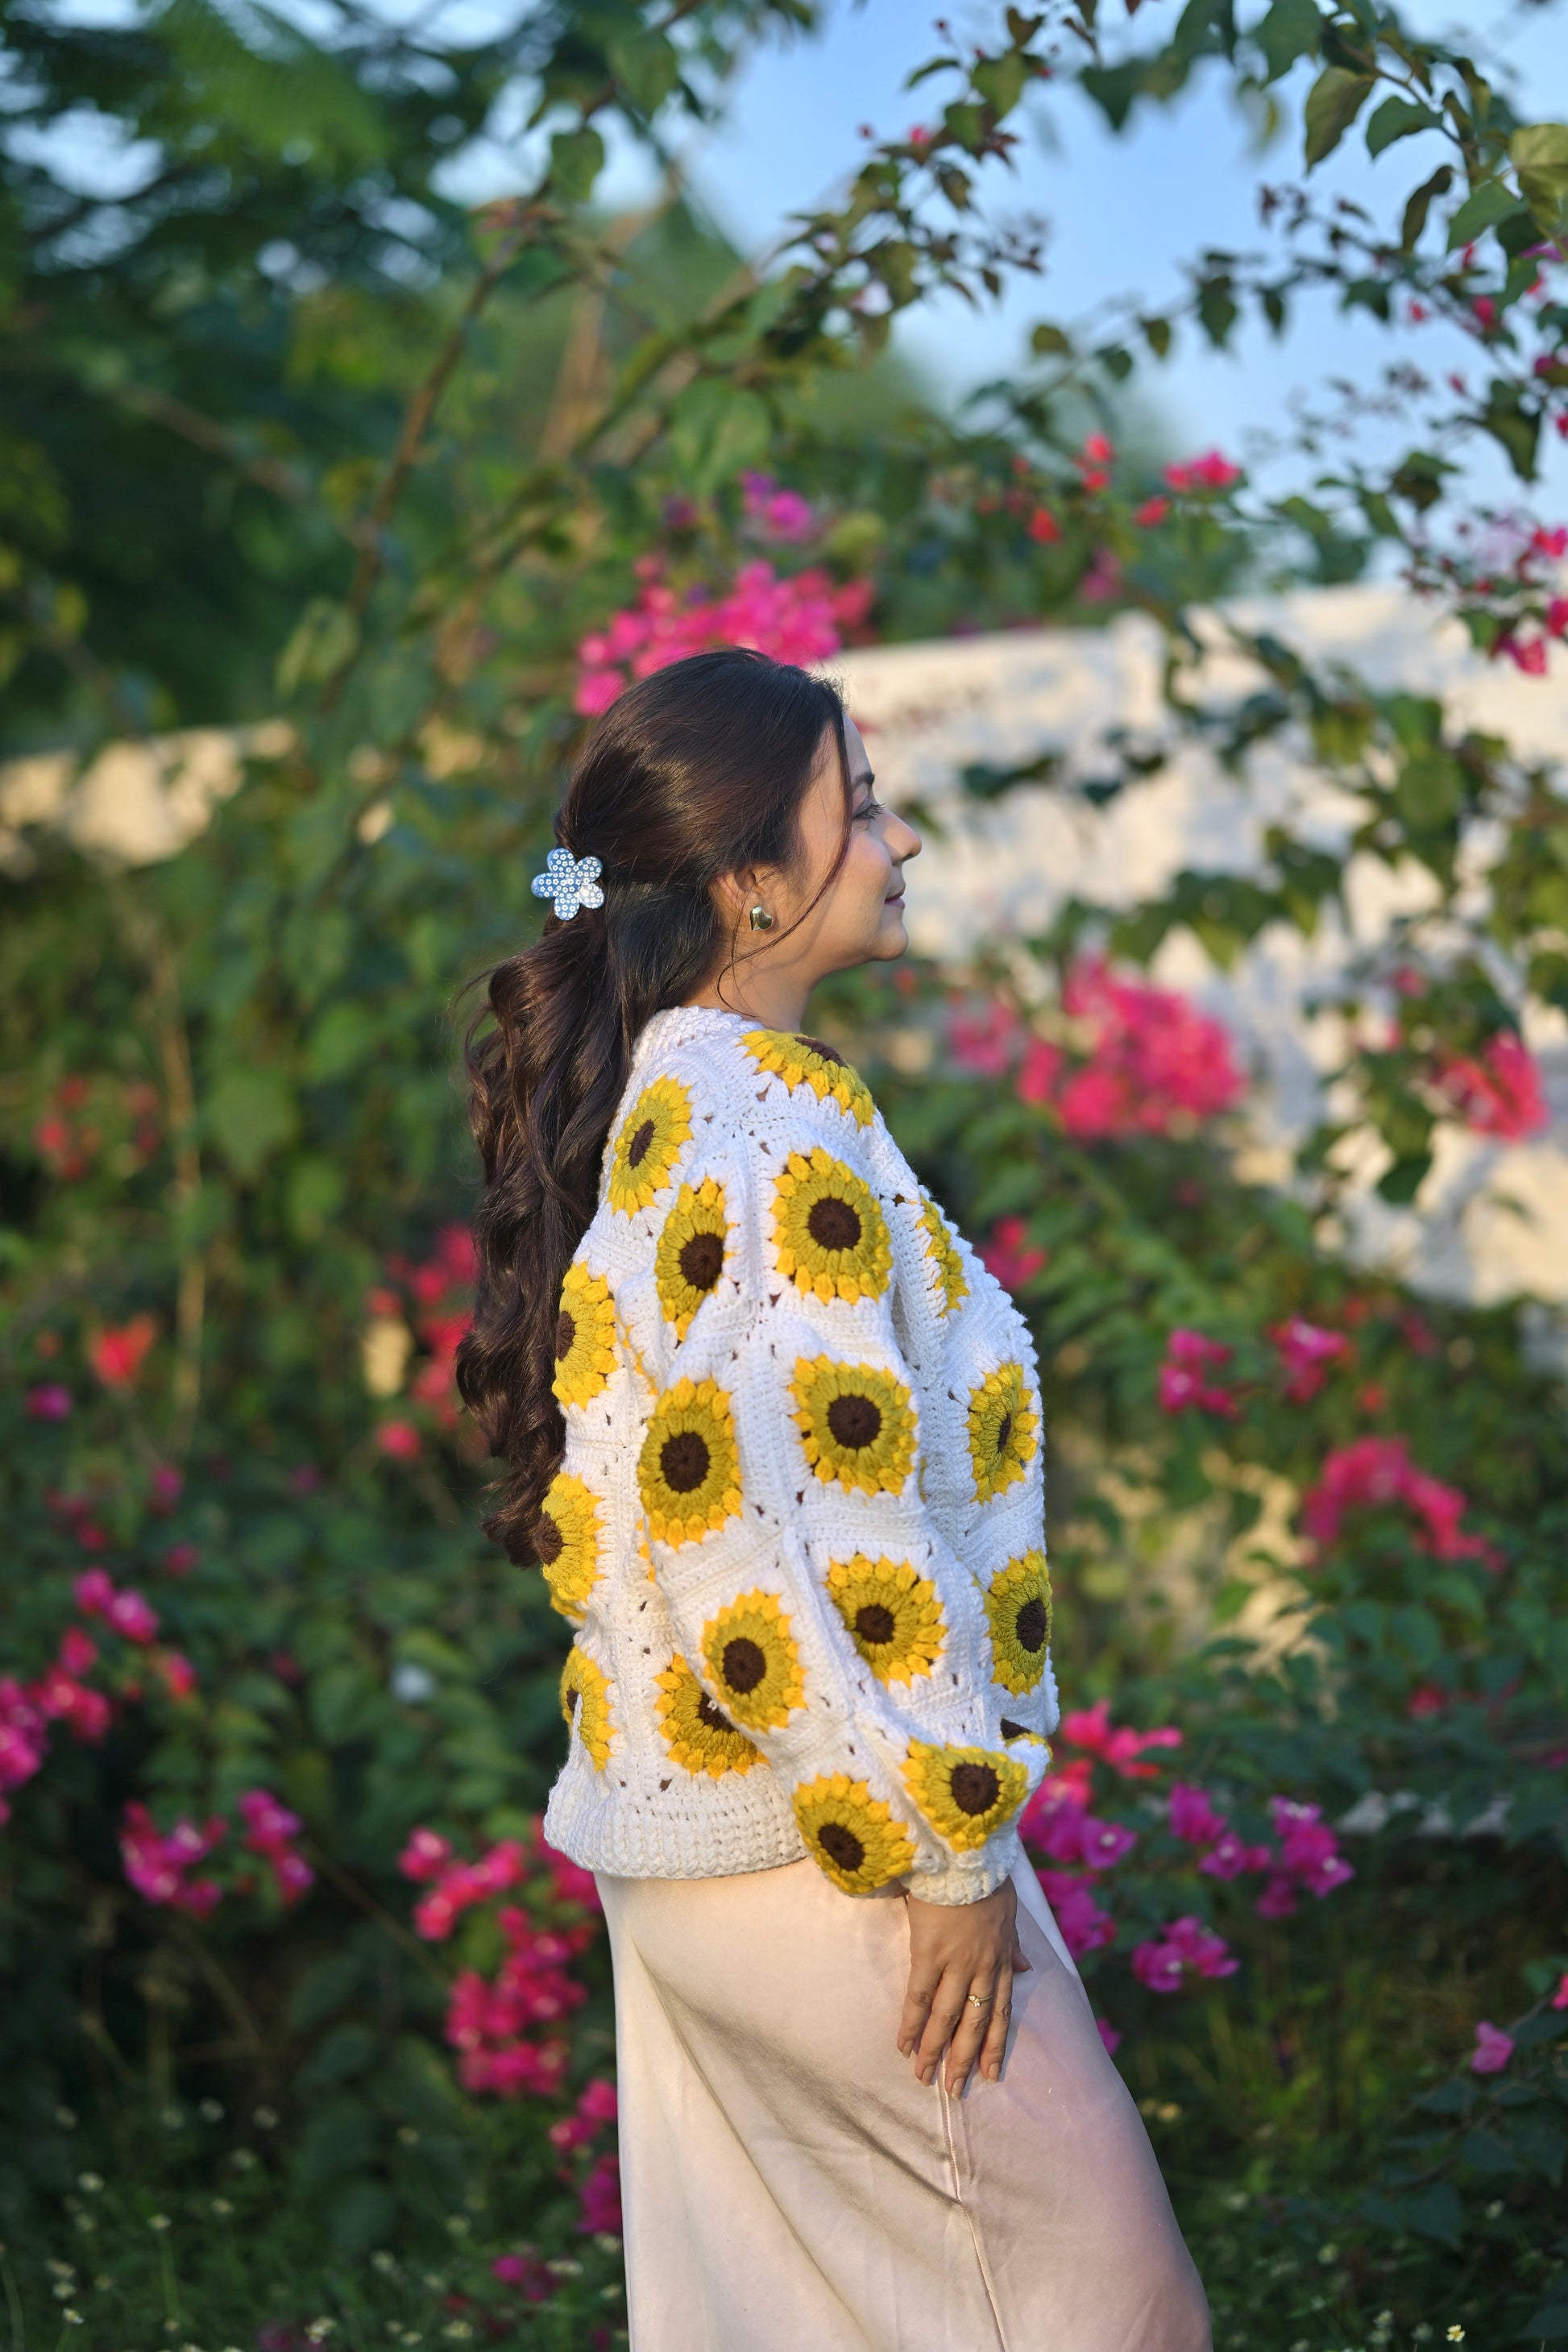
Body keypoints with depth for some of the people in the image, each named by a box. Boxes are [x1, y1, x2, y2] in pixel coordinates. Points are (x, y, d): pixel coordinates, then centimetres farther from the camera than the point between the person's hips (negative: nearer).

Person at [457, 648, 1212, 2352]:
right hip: (822, 1849, -9)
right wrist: (942, 1839, -17)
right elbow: (758, 1539, -25)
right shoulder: (777, 1135, -19)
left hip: (673, 1833, 9)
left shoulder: (643, 1109, 10)